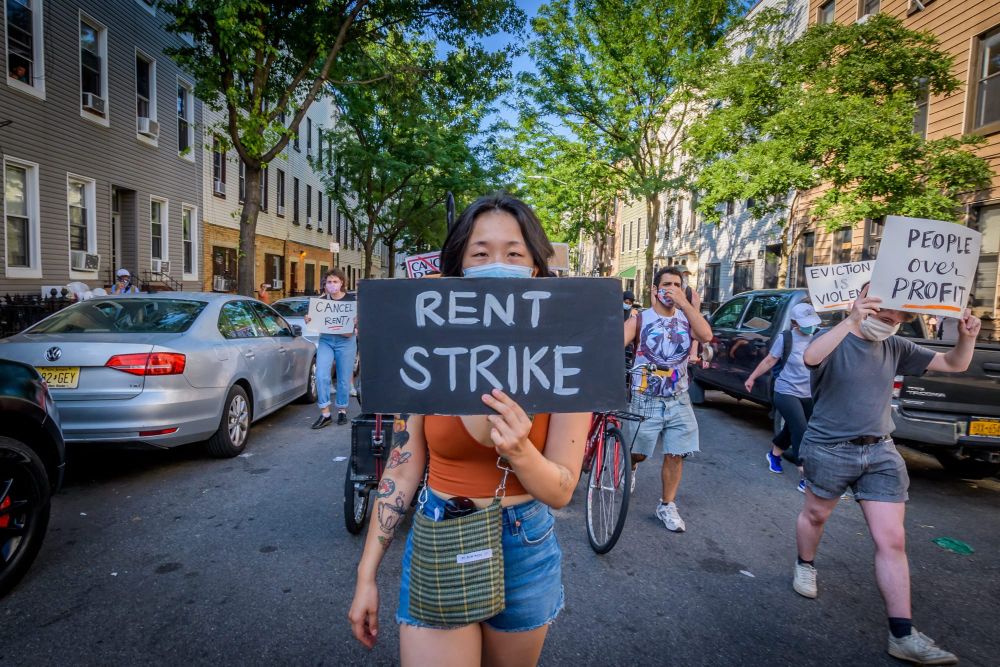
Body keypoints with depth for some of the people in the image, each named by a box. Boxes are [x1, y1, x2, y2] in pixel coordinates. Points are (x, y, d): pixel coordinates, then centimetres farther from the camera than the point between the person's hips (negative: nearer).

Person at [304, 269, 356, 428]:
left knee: (344, 379, 3)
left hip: (345, 341, -2)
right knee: (321, 376, -10)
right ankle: (325, 414, -2)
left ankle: (342, 410, 22)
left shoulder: (351, 300, 1)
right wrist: (308, 320, -11)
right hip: (325, 340, 2)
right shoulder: (321, 300, 7)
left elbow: (357, 323, 1)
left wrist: (354, 329, -21)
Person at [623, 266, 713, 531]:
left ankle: (667, 506, 21)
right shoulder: (640, 320, -5)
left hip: (678, 400, 2)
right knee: (639, 453, 9)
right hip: (646, 400, -2)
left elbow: (706, 335, -17)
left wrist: (685, 303, -19)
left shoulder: (685, 318, 3)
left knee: (675, 455, 4)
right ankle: (630, 467, 44)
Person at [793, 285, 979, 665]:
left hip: (881, 452, 4)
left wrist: (966, 337, -10)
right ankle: (805, 566, 45)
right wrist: (850, 321, -44)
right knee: (815, 515, 16)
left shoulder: (896, 348, 5)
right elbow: (810, 357, -35)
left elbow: (954, 365, 10)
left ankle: (902, 635, 4)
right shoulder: (835, 341, -11)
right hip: (829, 449, -4)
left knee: (892, 540, -1)